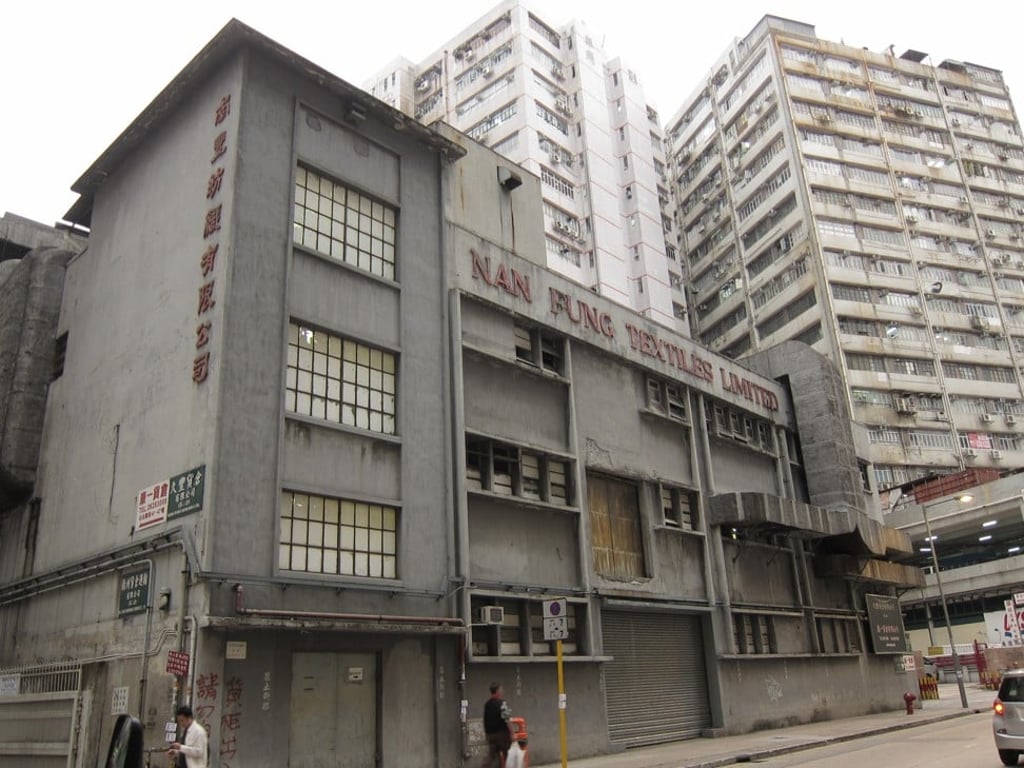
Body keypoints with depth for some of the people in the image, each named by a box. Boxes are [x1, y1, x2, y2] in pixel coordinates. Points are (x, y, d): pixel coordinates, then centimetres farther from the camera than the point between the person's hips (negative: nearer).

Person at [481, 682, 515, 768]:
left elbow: (486, 720, 12)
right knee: (509, 756, 13)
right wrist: (512, 733, -14)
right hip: (502, 733, -6)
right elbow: (507, 720, -18)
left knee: (492, 757, 4)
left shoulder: (487, 704, 6)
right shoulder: (502, 703, -15)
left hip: (490, 734, 6)